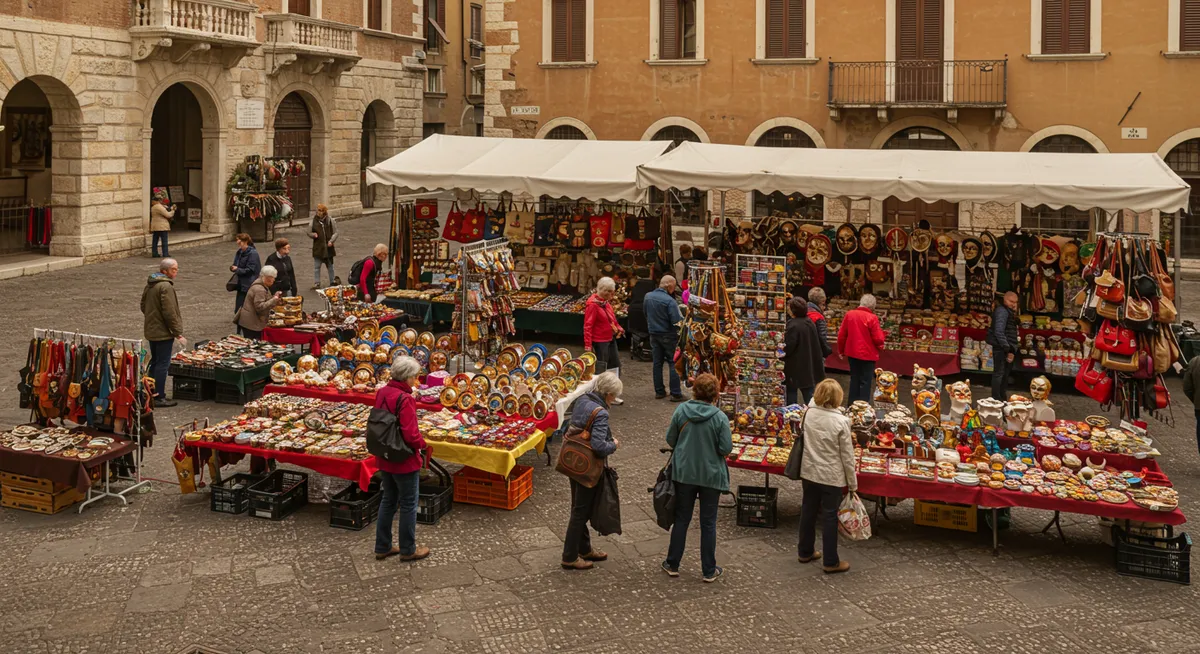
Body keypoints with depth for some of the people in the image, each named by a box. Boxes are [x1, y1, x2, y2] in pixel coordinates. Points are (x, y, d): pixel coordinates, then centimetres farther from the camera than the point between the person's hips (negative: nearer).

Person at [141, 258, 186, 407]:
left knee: (155, 362, 19)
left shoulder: (150, 285, 11)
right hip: (164, 332, -10)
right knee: (163, 364, -4)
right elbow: (170, 313, -22)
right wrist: (178, 334, -17)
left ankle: (151, 394, 27)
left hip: (151, 331, 10)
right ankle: (159, 397, 0)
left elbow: (143, 306, 19)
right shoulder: (166, 286, -20)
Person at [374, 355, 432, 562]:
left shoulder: (382, 393, 0)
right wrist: (423, 444, -9)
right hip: (405, 461, -8)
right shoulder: (405, 399, -24)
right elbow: (411, 435, -28)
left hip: (384, 459, 8)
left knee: (388, 501, 20)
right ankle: (408, 550, 20)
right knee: (409, 505, 8)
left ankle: (382, 547, 29)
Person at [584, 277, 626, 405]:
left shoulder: (605, 302, 8)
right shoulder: (593, 304, -18)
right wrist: (588, 345, -23)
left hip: (610, 339, 10)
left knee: (615, 365, 14)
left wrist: (618, 328, 0)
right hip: (600, 341, -10)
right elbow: (588, 326, -20)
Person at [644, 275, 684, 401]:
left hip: (654, 334, 6)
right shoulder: (669, 300, -21)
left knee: (657, 363, 13)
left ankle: (659, 391, 18)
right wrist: (684, 318, -4)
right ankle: (675, 394, 1)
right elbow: (676, 321, -23)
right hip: (668, 335, -6)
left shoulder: (647, 296, 0)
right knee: (673, 364, 1)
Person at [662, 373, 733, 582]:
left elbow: (670, 440, -1)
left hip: (684, 473, 2)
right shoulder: (720, 418, -16)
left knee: (681, 519, 15)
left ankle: (672, 564, 24)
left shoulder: (681, 411, -9)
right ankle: (709, 571, 18)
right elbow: (726, 448, -15)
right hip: (710, 476, -2)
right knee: (708, 523, 10)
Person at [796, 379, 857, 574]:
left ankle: (805, 552, 33)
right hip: (831, 476, -5)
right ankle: (830, 562, 14)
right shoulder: (841, 421, -20)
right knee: (829, 517, 5)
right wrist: (853, 484, -3)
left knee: (808, 512, 18)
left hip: (809, 472, 5)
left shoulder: (809, 414, -6)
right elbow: (847, 456, -14)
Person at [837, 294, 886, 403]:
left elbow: (841, 335, 4)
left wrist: (841, 350, 17)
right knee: (865, 382, 4)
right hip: (868, 354, -5)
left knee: (854, 380, 18)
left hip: (852, 353, 5)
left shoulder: (849, 314, -1)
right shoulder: (872, 318, -16)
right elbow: (878, 339, -15)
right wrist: (880, 332, 7)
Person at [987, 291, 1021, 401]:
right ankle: (996, 399, -5)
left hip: (1007, 347, 10)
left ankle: (1003, 398, 25)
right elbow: (999, 332, -24)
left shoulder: (1009, 312, 18)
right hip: (1001, 347, -10)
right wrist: (1008, 349, -26)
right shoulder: (1002, 311, -14)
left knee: (1005, 374, 16)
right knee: (999, 373, -8)